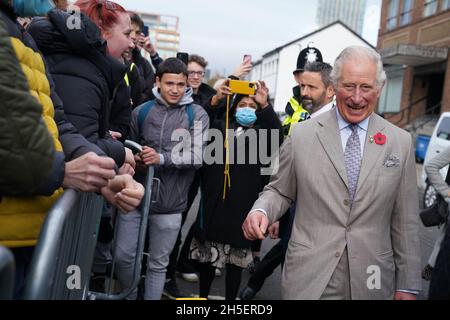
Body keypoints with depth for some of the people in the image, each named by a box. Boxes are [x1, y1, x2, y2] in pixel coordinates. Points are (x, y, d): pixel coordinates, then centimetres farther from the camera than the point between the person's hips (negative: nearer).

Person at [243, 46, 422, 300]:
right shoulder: (302, 135, -4)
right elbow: (280, 191, 6)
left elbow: (405, 222, 2)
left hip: (371, 281, 2)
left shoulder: (401, 142, 0)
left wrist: (408, 285, 4)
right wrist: (261, 211, -15)